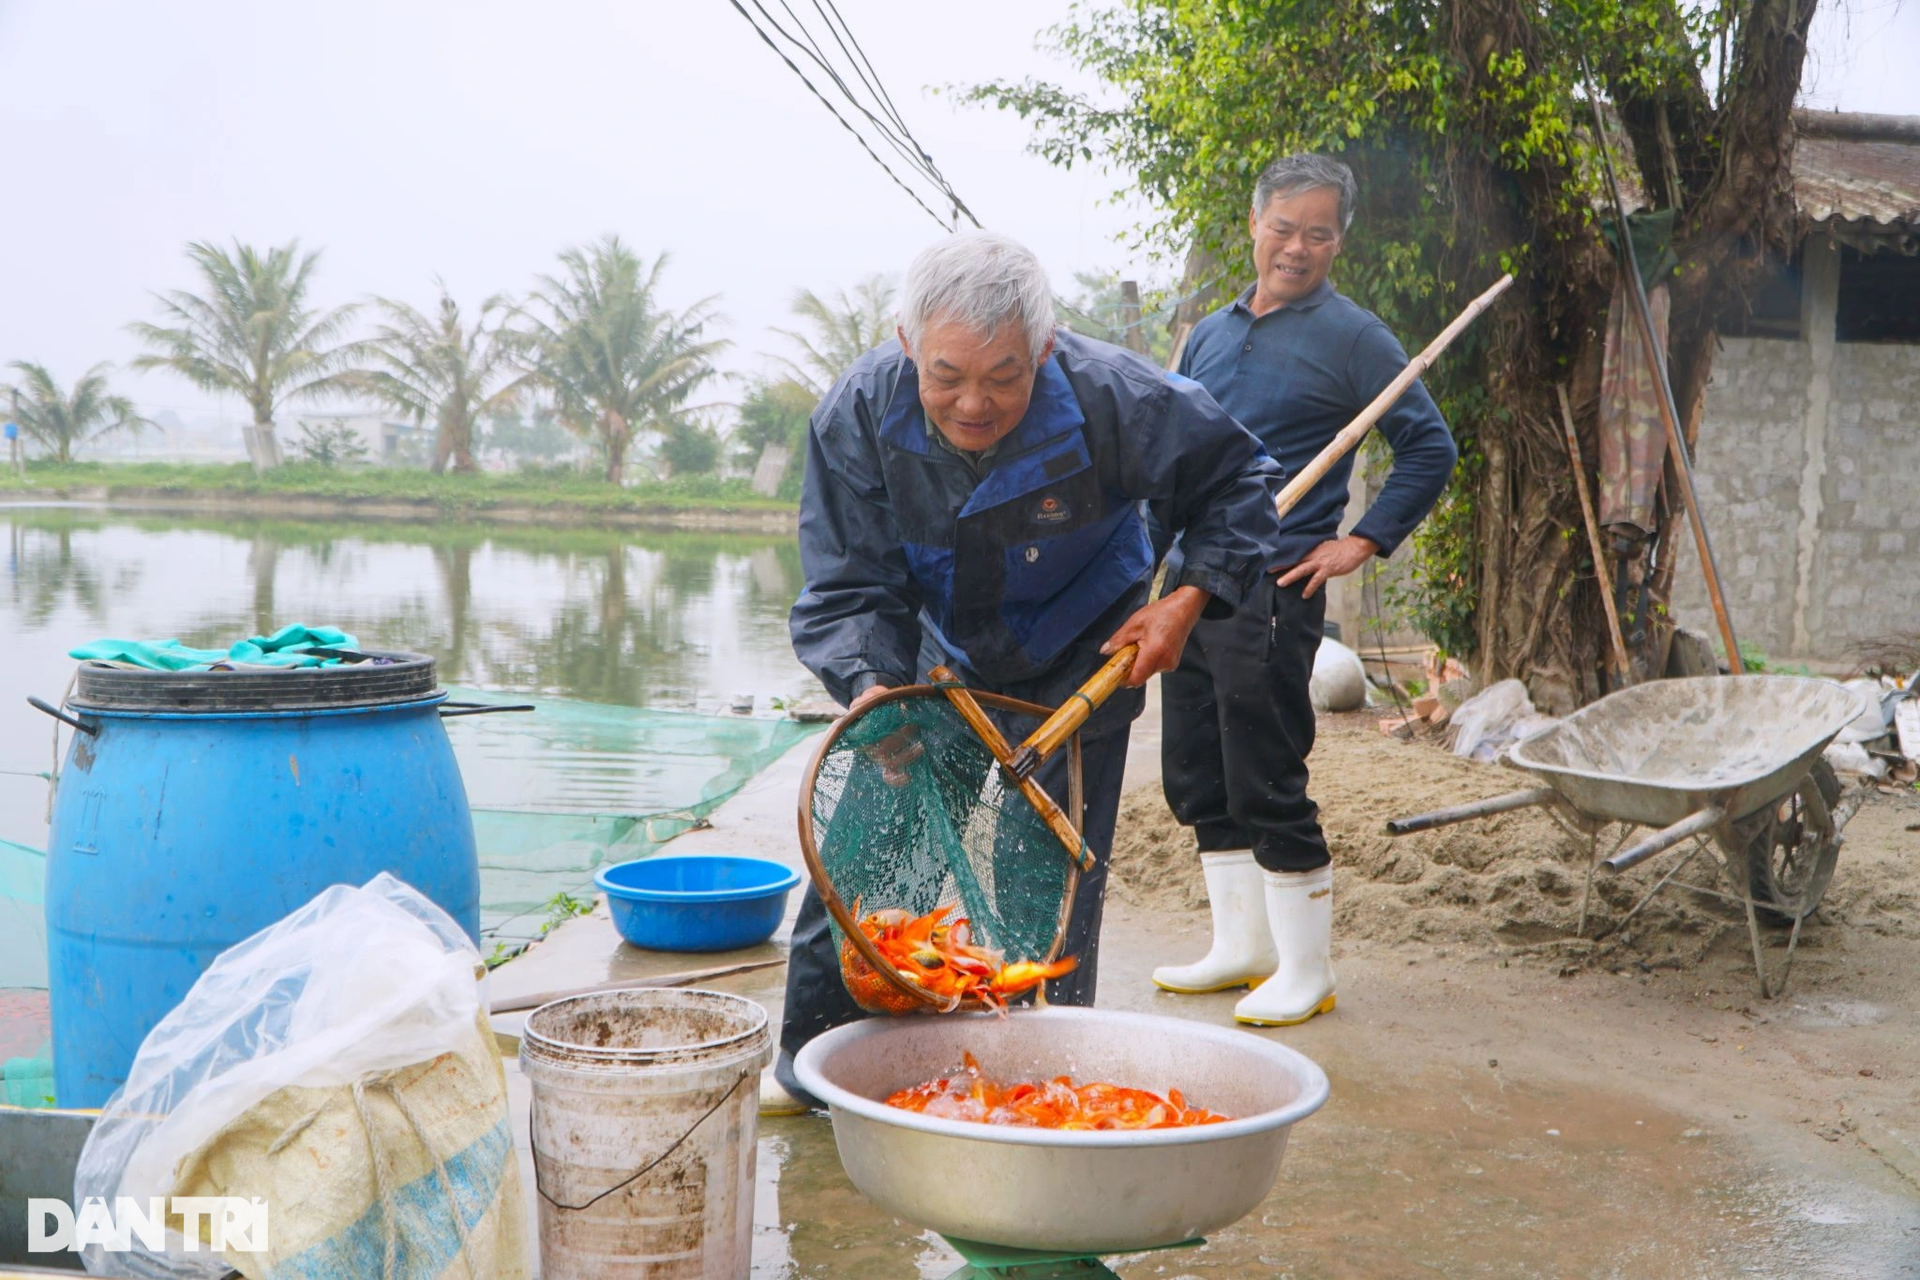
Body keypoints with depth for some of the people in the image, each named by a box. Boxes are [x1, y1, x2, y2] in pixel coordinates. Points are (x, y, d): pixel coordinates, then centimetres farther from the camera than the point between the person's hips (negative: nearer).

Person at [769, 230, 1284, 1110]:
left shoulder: (1110, 397, -29)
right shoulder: (857, 416, -24)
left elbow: (1237, 478, -10)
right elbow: (846, 589, -20)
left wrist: (1191, 597, -21)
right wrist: (868, 688, -39)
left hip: (1075, 673, -2)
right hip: (933, 664, 2)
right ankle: (808, 1064, 23)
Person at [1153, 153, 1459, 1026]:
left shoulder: (1351, 336, -4)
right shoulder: (1210, 333, 15)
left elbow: (1430, 449, -3)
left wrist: (1364, 543, -8)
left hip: (1272, 586, -7)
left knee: (1267, 785, -5)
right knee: (1197, 779, 12)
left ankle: (1305, 971, 8)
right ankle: (1241, 947, 25)